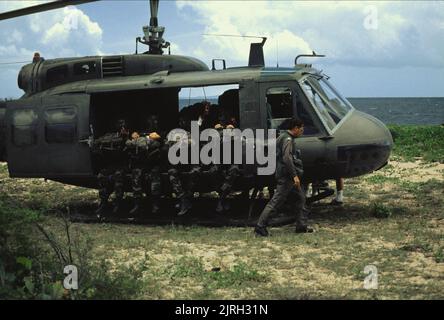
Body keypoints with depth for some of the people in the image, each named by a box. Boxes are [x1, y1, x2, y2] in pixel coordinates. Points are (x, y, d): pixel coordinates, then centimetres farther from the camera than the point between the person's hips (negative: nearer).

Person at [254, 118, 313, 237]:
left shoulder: (284, 137, 18)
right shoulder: (287, 139, -14)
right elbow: (287, 158, -26)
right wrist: (294, 175, -27)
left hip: (289, 177, 11)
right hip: (286, 177, -11)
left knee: (299, 198, 16)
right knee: (276, 202, -10)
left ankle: (300, 225, 21)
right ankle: (260, 227, -10)